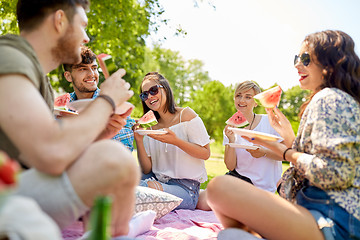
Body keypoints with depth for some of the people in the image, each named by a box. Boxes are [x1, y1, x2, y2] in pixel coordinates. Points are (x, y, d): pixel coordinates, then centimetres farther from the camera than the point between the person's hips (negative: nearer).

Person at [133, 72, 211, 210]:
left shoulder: (186, 115, -2)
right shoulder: (150, 126, 10)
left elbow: (206, 154, -8)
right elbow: (147, 170, 5)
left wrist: (175, 141, -22)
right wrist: (139, 141, -11)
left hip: (186, 187, -5)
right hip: (158, 181, 5)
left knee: (148, 187, -33)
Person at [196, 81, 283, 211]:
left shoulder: (268, 121, -7)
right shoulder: (231, 127, 3)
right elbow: (230, 166, -3)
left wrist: (264, 152, -23)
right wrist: (231, 141, -18)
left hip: (260, 185, -4)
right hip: (236, 176, 4)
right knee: (202, 202, -16)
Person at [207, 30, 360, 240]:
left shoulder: (329, 98, -9)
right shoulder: (339, 100, 22)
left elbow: (333, 173, -19)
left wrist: (285, 152, -8)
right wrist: (289, 136, 18)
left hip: (332, 223, -10)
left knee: (220, 186, -27)